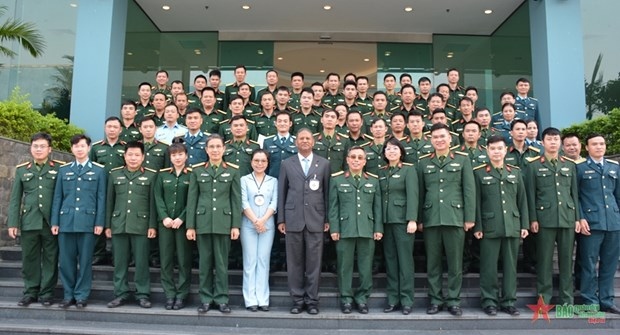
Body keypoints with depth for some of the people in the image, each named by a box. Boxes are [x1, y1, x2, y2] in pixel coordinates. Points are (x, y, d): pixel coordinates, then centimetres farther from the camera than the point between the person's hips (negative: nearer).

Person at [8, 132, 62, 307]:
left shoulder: (60, 168, 1)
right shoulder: (21, 170, 9)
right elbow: (15, 199, 8)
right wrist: (13, 223, 2)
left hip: (52, 222, -2)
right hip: (29, 222, 2)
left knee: (50, 259, 5)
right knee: (29, 259, 9)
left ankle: (47, 293, 16)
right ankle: (30, 292, 22)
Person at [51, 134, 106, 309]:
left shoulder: (99, 170, 5)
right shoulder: (63, 170, 13)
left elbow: (101, 198, 1)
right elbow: (57, 197, 11)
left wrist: (100, 222, -6)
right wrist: (55, 222, 5)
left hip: (88, 221, -2)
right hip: (66, 221, 3)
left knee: (85, 260, 3)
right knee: (66, 260, 6)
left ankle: (81, 295, 12)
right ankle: (69, 294, 18)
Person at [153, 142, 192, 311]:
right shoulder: (162, 174, 10)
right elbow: (158, 197, 4)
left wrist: (181, 218, -14)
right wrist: (164, 217, -9)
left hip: (183, 222, -3)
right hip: (165, 222, 3)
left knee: (184, 260, 2)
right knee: (165, 259, 4)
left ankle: (181, 295, 11)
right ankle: (169, 294, 14)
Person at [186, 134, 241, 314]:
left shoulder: (233, 170, 3)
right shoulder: (197, 170, 5)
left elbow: (236, 199, 2)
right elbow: (192, 199, 4)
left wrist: (236, 225, -4)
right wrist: (190, 225, 0)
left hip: (223, 222, -1)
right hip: (203, 221, 1)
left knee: (222, 262, 5)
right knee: (205, 262, 7)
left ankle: (221, 298, 15)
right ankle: (206, 298, 18)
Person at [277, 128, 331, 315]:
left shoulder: (324, 164, 8)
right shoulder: (287, 164, 9)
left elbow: (327, 192, 7)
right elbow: (281, 192, 8)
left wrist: (328, 219, 2)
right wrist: (281, 219, 3)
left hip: (315, 219, 0)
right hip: (293, 219, 1)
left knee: (314, 262, 3)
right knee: (294, 262, 5)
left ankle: (312, 300, 14)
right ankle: (297, 299, 16)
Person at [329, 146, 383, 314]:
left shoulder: (373, 180, 11)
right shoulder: (337, 179, 6)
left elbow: (377, 206, 8)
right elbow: (333, 206, 2)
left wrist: (378, 228, 2)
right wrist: (334, 228, -5)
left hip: (367, 229, 2)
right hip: (345, 229, -1)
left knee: (365, 265, 6)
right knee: (345, 265, 4)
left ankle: (362, 297, 20)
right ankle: (346, 297, 17)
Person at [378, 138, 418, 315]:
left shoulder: (409, 169, 0)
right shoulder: (381, 172, 14)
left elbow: (412, 195, -9)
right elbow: (379, 196, 10)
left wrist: (412, 220, -18)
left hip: (403, 220, -5)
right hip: (386, 220, 5)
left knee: (405, 260, -2)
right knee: (390, 260, 7)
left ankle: (406, 301, 6)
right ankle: (393, 299, 14)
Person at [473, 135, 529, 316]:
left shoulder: (515, 172, 12)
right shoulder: (479, 172, 2)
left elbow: (522, 200, 11)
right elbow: (476, 201, -2)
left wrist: (524, 225, 5)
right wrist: (477, 226, -6)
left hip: (513, 226, 3)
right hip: (490, 227, -3)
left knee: (510, 265, 8)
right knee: (489, 266, 2)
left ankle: (508, 301, 18)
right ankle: (489, 301, 12)